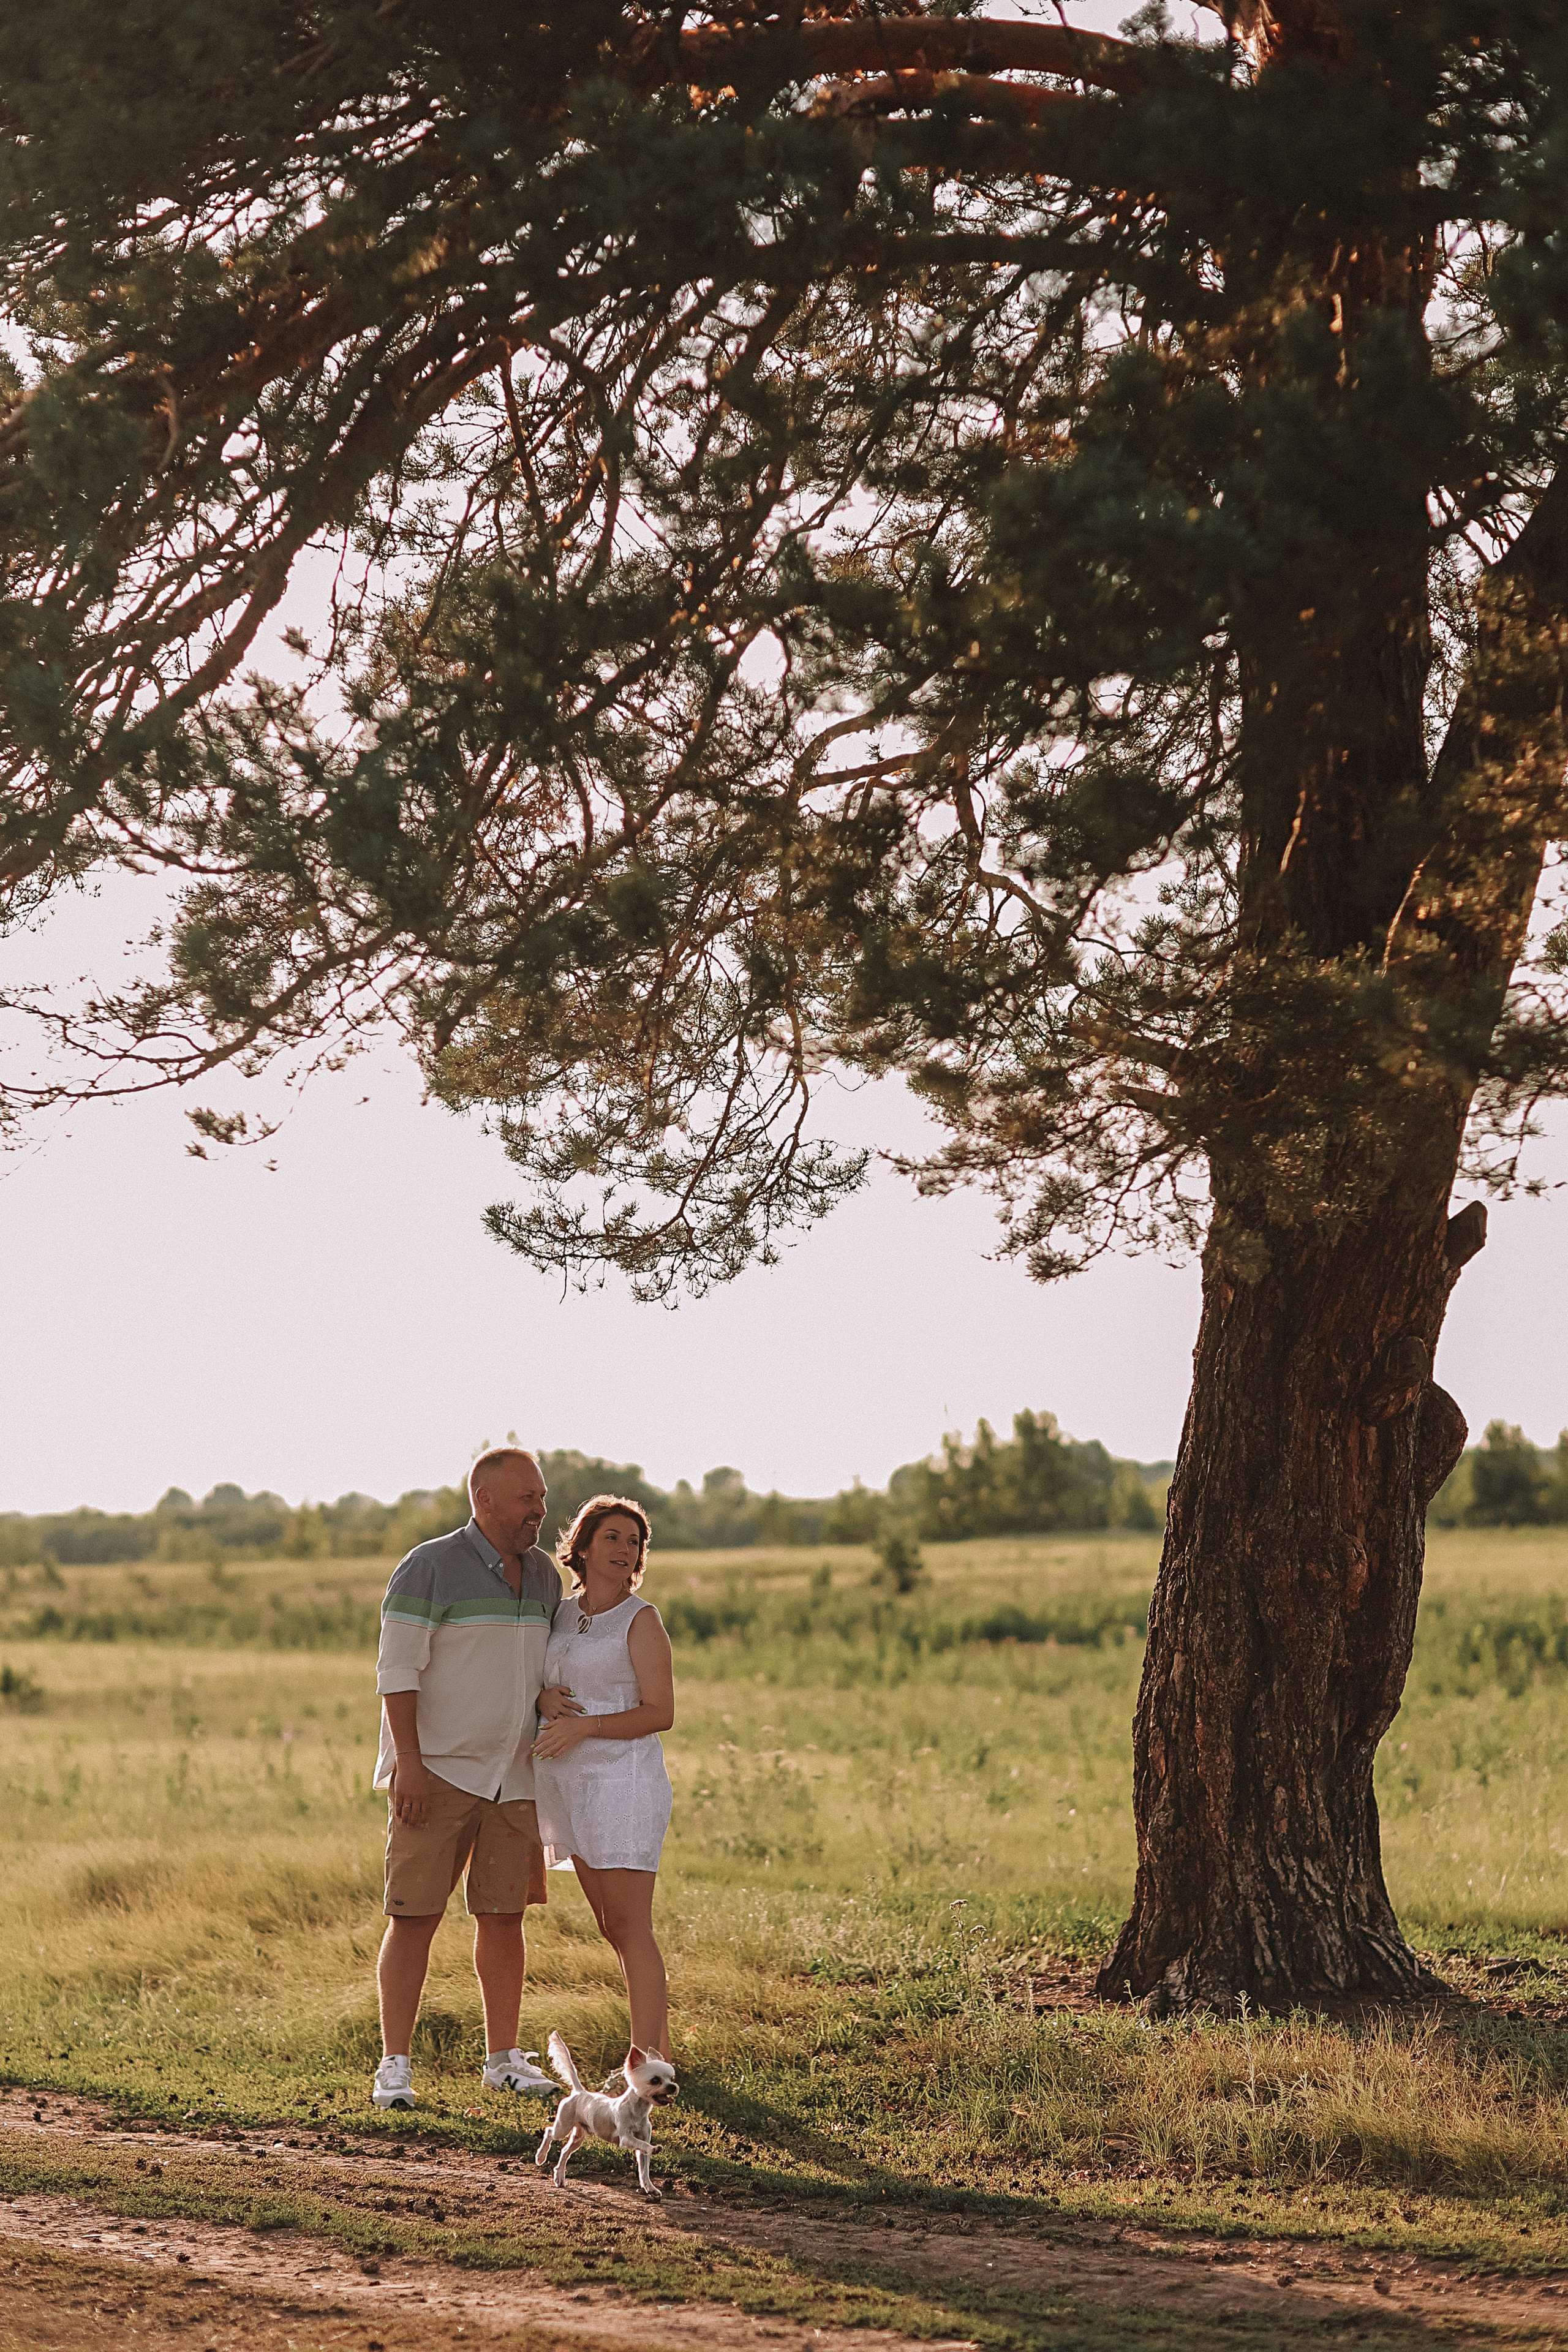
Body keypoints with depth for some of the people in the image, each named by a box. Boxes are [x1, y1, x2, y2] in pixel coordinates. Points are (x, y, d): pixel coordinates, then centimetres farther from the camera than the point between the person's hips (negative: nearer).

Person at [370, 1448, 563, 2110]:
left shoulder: (543, 1575, 9)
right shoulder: (429, 1569, -11)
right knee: (415, 1915, -6)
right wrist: (409, 1763, -20)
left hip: (512, 1776, 6)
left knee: (504, 1913, 8)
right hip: (435, 1774, -6)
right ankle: (395, 2066, -3)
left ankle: (504, 2057, 17)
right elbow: (397, 1669, -14)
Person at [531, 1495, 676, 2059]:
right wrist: (543, 1699, -6)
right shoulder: (561, 1613, 11)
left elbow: (660, 1714, -12)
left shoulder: (641, 1620, -8)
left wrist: (584, 1727, -22)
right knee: (613, 1928, 12)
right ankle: (659, 2050, 22)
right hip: (572, 1784, 7)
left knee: (628, 1928, -10)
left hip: (623, 1777, -7)